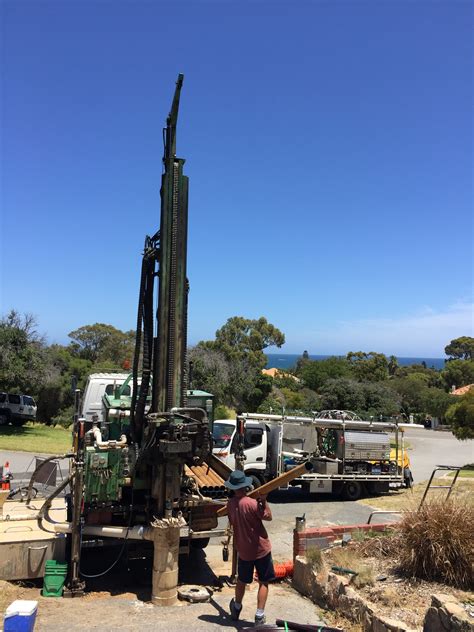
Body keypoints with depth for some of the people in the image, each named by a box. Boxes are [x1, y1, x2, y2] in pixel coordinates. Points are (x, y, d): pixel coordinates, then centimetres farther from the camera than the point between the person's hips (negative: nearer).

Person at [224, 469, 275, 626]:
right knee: (263, 583, 11)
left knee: (242, 581, 23)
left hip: (243, 550, 5)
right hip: (261, 549, -5)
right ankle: (259, 616, 12)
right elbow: (268, 516, -11)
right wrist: (263, 500, -7)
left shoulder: (230, 504, -6)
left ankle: (236, 610, 41)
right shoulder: (252, 503, -23)